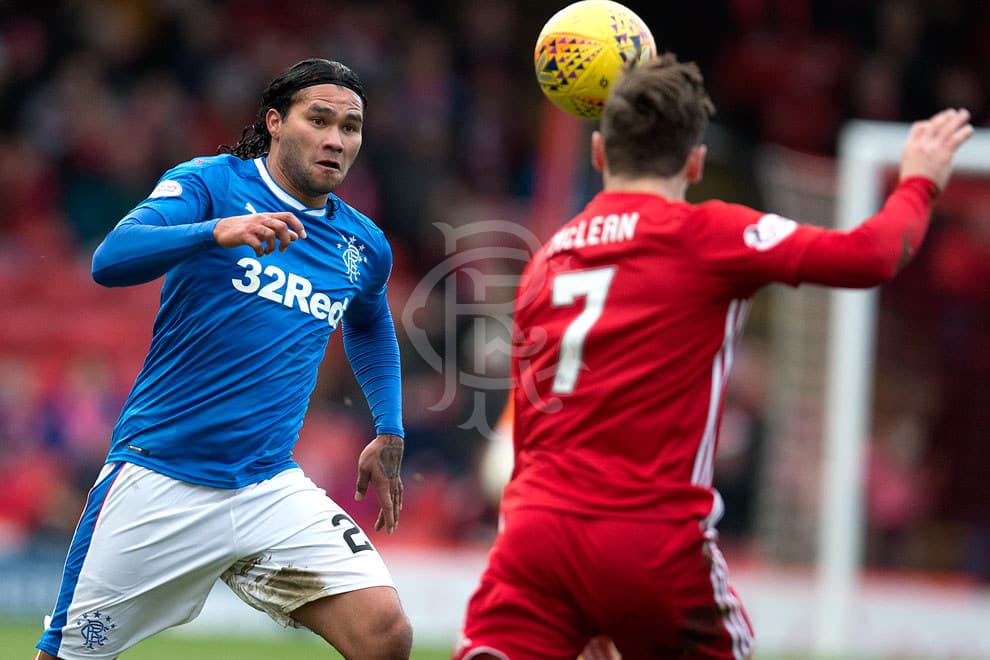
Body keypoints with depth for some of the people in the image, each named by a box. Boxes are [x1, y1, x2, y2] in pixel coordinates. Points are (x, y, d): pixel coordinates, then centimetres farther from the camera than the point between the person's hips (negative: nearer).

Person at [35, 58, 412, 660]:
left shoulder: (363, 245, 10)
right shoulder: (210, 184, -4)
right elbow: (110, 260, -22)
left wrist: (389, 435, 23)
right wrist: (219, 231, -36)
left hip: (271, 490, 4)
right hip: (157, 481, -3)